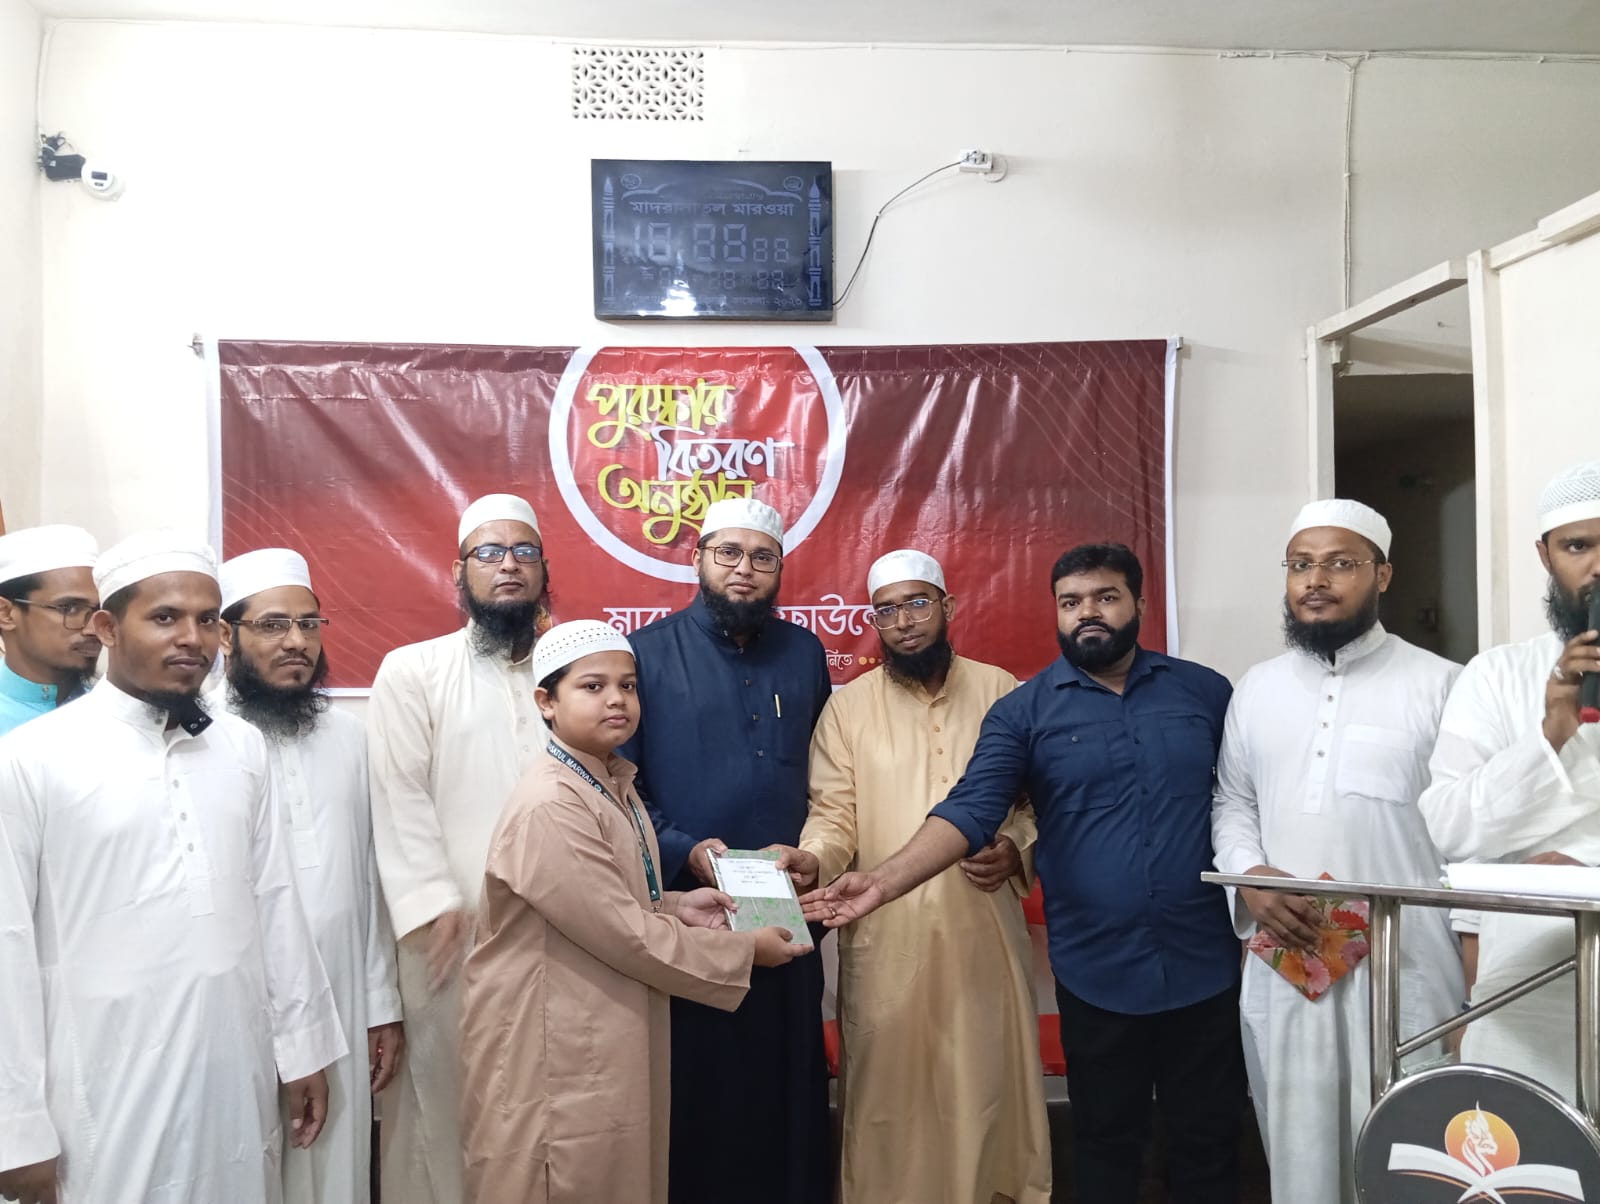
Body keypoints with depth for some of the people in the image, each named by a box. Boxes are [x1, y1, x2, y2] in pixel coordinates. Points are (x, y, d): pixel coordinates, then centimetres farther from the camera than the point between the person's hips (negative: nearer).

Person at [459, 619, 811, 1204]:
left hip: (614, 1041, 9)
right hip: (552, 1053, -9)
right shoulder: (549, 808, -24)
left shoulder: (614, 784, 7)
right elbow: (626, 936, -22)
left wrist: (677, 908, -2)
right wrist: (744, 950, -12)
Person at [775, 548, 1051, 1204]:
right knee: (888, 1088, 9)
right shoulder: (847, 706, 2)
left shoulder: (1000, 691, 4)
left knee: (987, 1081, 12)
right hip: (885, 939, 0)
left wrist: (1019, 849, -11)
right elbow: (834, 812, -4)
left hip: (984, 933, 1)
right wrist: (814, 858, -23)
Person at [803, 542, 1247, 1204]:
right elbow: (970, 810, -13)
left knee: (1208, 1140, 15)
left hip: (1204, 965, 1)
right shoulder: (1023, 711, -3)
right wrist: (884, 880, -27)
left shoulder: (1205, 691, 3)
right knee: (1105, 1143, 16)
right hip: (1097, 972, -1)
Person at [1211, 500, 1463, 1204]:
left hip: (1407, 967, -3)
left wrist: (1476, 977, -7)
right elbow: (1231, 803, 14)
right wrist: (1249, 875, -6)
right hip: (1283, 967, 3)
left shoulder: (1439, 685, -3)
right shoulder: (1256, 689, 9)